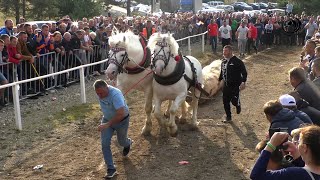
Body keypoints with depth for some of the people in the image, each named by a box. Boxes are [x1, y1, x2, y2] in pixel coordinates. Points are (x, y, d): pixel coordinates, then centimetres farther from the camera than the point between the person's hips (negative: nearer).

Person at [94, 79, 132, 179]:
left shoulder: (115, 94, -38)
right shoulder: (100, 92, -15)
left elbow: (121, 114, -44)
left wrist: (107, 124, -42)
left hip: (121, 121, -5)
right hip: (107, 119, 5)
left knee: (121, 141, 19)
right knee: (105, 144, -6)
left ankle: (128, 143, 58)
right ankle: (111, 169, 3)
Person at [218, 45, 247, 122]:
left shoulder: (237, 61, -14)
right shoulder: (224, 62, 8)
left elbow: (244, 72, -16)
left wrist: (243, 82, -24)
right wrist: (221, 80, 18)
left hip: (235, 85, -6)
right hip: (226, 86, 6)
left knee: (234, 101, -7)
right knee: (225, 102, 6)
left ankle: (238, 105, 31)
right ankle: (228, 117, 22)